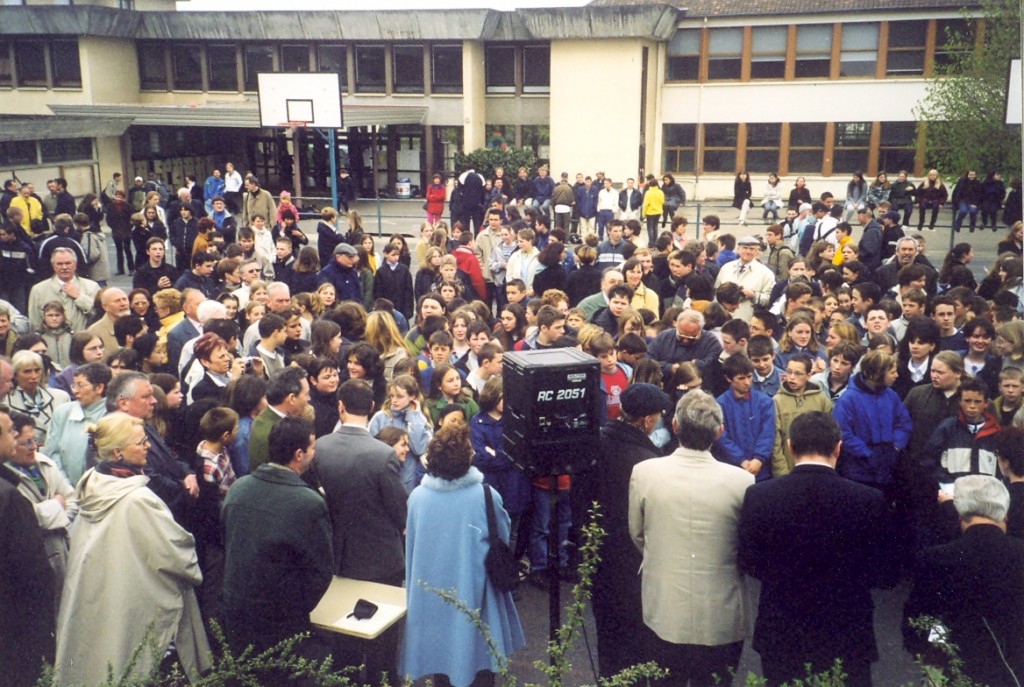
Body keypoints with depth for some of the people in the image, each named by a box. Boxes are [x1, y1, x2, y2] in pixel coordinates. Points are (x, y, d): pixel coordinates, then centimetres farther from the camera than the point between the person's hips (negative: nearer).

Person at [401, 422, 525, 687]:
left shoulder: (417, 496, -12)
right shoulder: (487, 496, -18)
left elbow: (411, 546, 1)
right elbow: (504, 539, -1)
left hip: (432, 593, 2)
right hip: (474, 593, -2)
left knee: (441, 658, 18)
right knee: (479, 665, 15)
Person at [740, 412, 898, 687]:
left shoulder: (758, 496, -14)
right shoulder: (868, 500, -16)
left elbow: (750, 565, -3)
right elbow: (885, 576, -6)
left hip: (781, 635, 1)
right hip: (847, 635, 0)